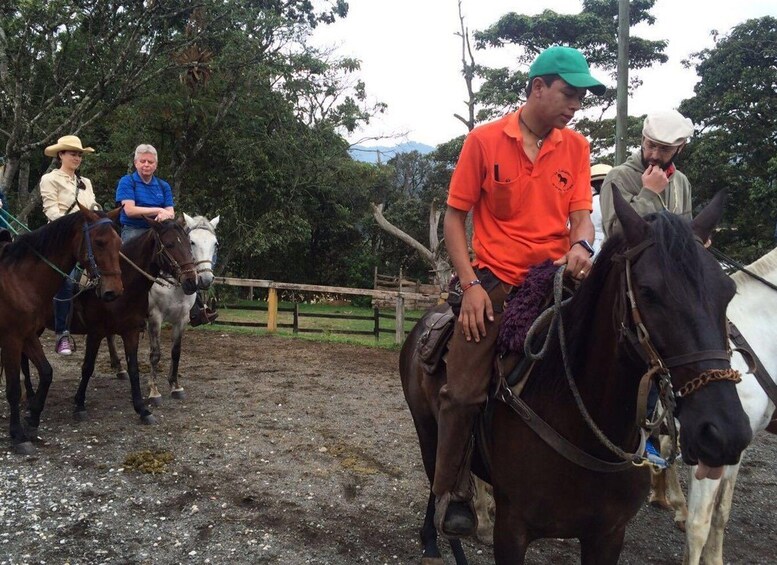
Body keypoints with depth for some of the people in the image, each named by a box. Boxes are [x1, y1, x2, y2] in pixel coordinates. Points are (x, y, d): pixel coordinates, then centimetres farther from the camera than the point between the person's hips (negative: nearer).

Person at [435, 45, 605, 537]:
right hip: (495, 285, -3)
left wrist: (581, 245, -22)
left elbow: (582, 214, 3)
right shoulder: (484, 141, -1)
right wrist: (471, 284, -9)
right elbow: (455, 217, 1)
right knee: (463, 392, -9)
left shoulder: (576, 147, 8)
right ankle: (453, 493, 11)